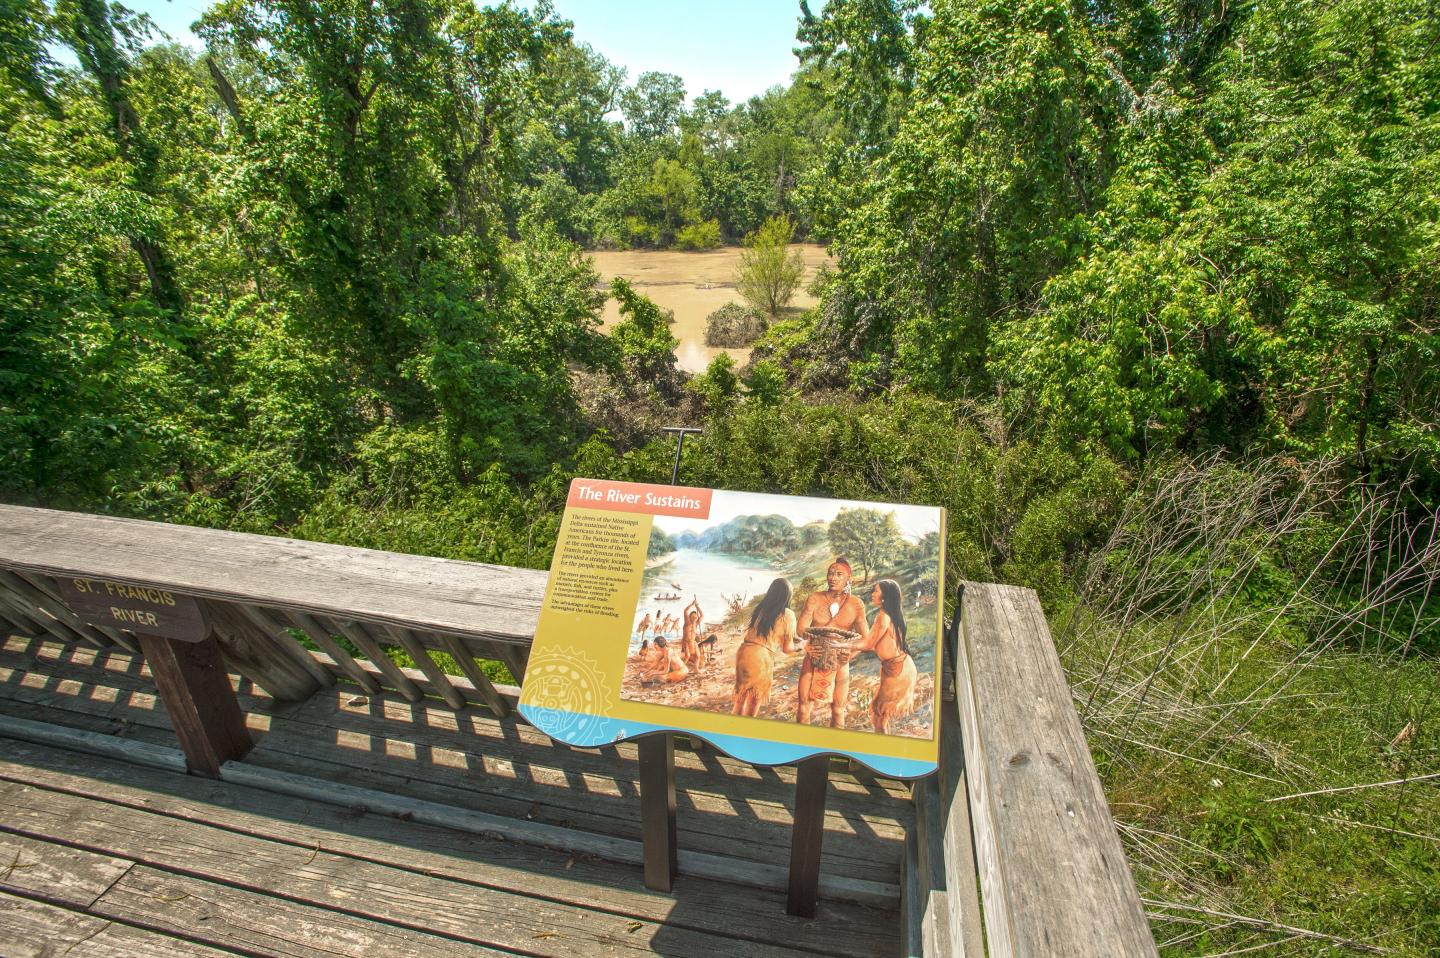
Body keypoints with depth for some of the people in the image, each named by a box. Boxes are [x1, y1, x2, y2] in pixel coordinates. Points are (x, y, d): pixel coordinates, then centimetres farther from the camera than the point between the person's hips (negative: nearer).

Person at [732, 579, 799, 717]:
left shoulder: (760, 608, 11)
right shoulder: (788, 614, -3)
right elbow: (787, 648, 1)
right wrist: (799, 646, 23)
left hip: (743, 652, 5)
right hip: (761, 657, -5)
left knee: (740, 698, 22)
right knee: (754, 703, 15)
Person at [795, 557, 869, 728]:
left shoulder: (856, 604, -4)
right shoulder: (814, 599, -5)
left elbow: (866, 638, -7)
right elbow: (801, 628, -11)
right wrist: (815, 636, -32)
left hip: (839, 663, 0)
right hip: (813, 660, 0)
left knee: (838, 709, 10)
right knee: (804, 705, 3)